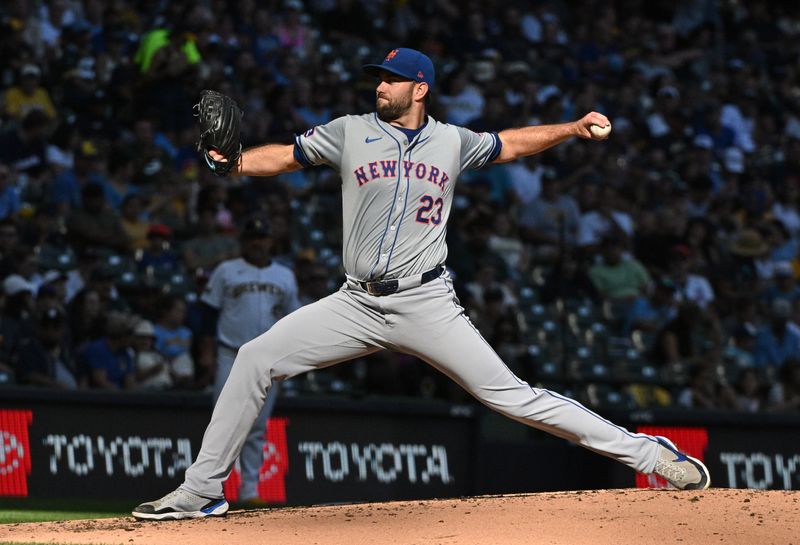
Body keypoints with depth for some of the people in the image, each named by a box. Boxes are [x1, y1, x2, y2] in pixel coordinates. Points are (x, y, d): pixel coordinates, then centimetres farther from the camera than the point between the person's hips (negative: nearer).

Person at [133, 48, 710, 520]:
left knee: (509, 394, -10)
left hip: (427, 305, -2)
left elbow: (507, 144, 21)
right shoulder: (350, 132, 5)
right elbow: (285, 155, 6)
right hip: (357, 304, 2)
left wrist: (571, 128, 9)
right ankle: (203, 490, 0)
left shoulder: (451, 142, 7)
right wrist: (231, 163, -12)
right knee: (256, 359, -8)